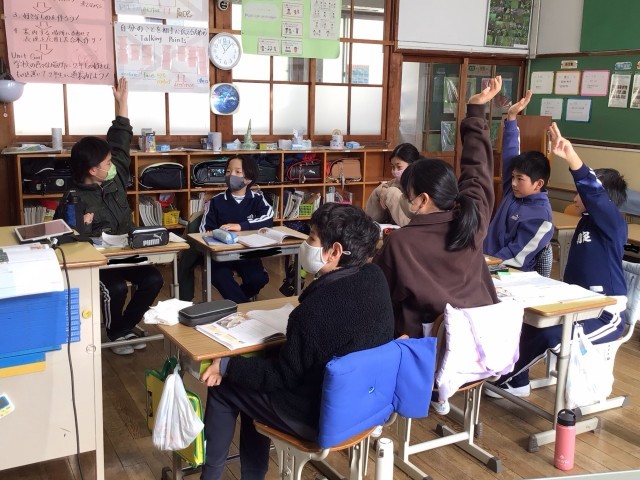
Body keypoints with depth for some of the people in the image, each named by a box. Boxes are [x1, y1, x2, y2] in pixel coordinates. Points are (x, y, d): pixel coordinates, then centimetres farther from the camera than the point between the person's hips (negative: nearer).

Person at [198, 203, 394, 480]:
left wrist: (225, 366, -6)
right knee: (253, 378, 25)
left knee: (223, 387, 10)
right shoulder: (375, 278, -8)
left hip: (323, 415, -8)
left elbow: (281, 376, -16)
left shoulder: (317, 309, -31)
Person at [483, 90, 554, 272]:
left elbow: (516, 256, -15)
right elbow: (510, 154, 9)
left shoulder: (540, 217, -12)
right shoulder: (514, 192, 7)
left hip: (510, 273, -7)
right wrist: (511, 117, 4)